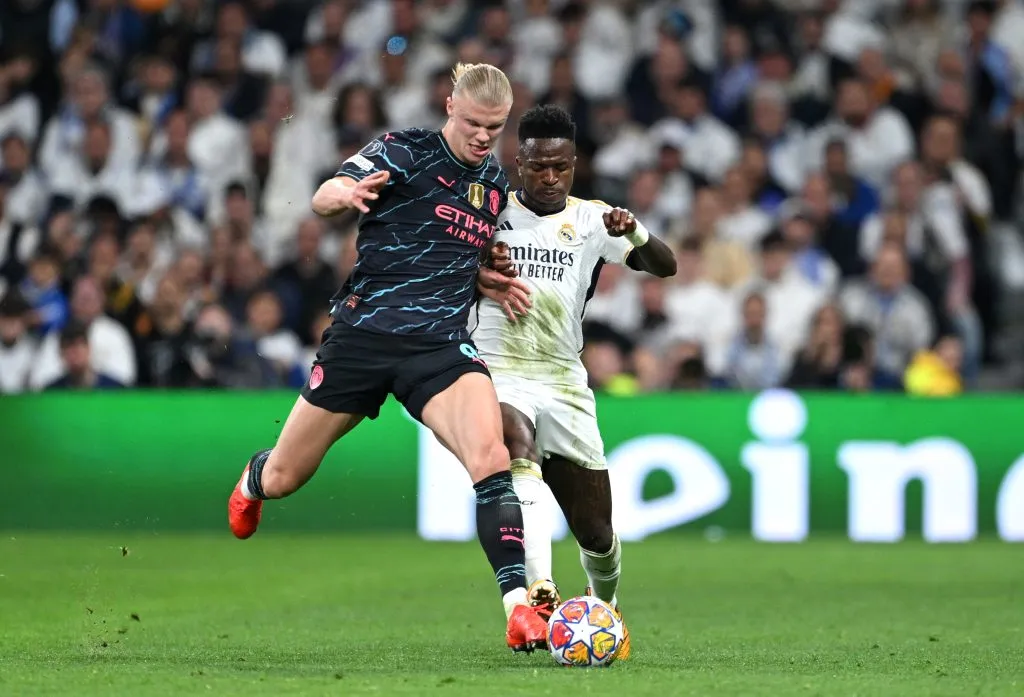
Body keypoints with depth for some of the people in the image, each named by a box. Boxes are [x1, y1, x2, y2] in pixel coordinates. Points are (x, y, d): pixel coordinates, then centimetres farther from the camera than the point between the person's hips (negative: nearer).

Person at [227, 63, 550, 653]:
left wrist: (489, 279, 7)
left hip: (441, 346, 3)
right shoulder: (405, 151, -6)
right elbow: (322, 199, -18)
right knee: (282, 479, 12)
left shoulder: (496, 183, 11)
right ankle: (253, 481, 51)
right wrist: (348, 193, -42)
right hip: (363, 333, -3)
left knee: (490, 456, -26)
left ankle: (519, 605, -29)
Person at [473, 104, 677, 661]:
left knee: (596, 532, 7)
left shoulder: (592, 220, 6)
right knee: (519, 447, -37)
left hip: (564, 382, 2)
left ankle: (605, 606, 40)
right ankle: (540, 592, -50)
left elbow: (664, 266, -7)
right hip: (498, 374, -2)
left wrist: (635, 234, -29)